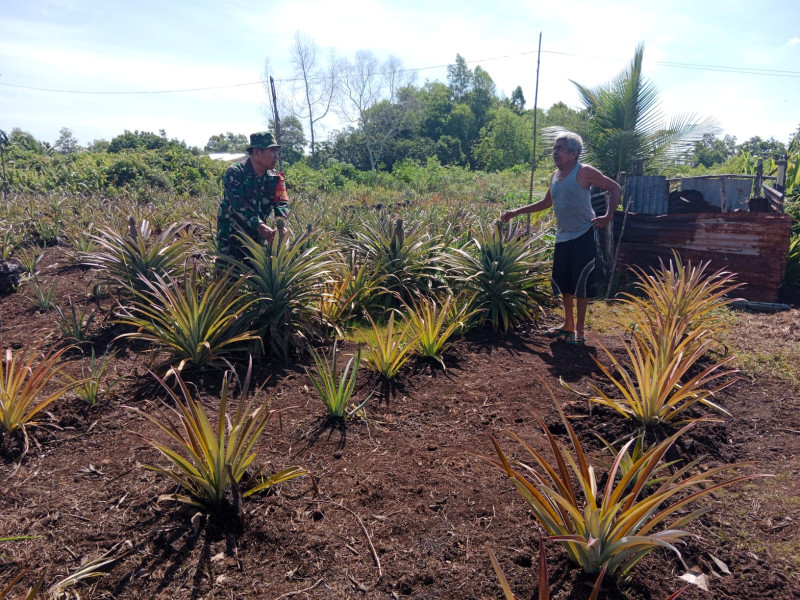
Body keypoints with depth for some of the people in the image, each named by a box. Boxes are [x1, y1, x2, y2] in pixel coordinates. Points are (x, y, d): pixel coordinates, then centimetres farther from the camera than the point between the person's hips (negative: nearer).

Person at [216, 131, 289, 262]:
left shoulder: (275, 178, 1)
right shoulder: (234, 173, -14)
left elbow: (282, 204, -12)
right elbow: (239, 204, -27)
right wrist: (260, 226, -41)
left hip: (257, 236, 5)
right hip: (231, 236, -4)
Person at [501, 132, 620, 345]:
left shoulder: (584, 172, -9)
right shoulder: (555, 176, 11)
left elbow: (614, 187, -5)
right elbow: (546, 202, 24)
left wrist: (608, 216, -16)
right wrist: (517, 212, 19)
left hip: (583, 236, -7)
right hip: (562, 237, 7)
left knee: (581, 283, -3)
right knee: (564, 283, 12)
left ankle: (580, 330, 7)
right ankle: (568, 325, 26)